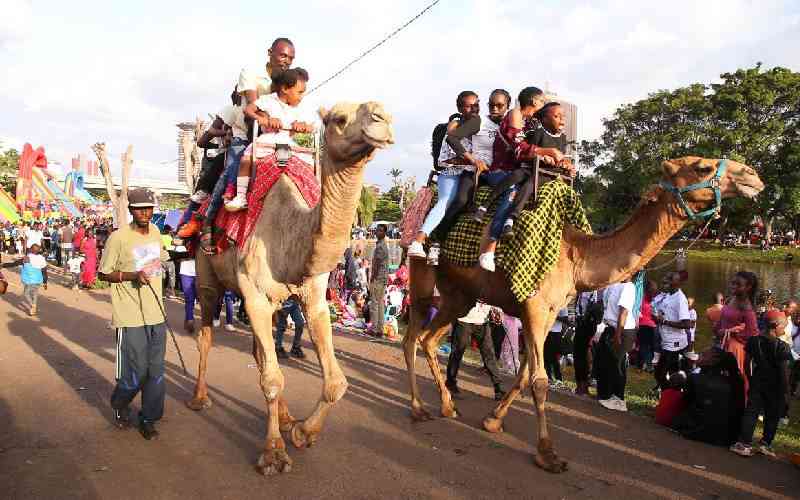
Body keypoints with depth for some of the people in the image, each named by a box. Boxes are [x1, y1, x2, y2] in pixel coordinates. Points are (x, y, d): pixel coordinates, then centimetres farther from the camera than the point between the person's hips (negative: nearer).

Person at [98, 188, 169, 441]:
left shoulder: (156, 232, 7)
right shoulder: (118, 238, -11)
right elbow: (104, 273, -6)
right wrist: (133, 275, -20)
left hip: (156, 315, 6)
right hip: (130, 317, -5)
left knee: (156, 371, 8)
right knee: (135, 372, 0)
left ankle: (148, 419, 24)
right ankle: (120, 406, 31)